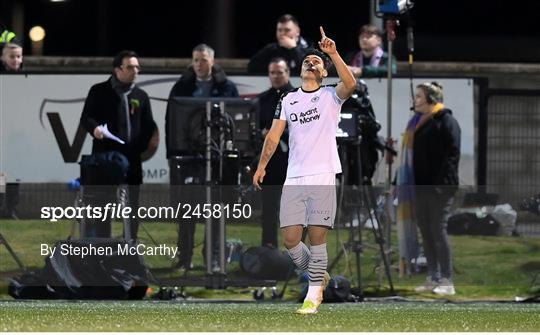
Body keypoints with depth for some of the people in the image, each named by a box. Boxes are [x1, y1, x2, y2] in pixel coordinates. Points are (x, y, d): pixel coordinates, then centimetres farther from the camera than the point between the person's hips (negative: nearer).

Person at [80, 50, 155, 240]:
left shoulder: (141, 96, 14)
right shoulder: (99, 91, 5)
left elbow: (149, 126, 14)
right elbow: (85, 117, 2)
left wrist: (142, 145, -2)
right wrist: (94, 128, -20)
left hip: (132, 157, 3)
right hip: (104, 154, -3)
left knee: (133, 202, 4)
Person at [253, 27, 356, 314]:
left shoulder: (330, 95, 5)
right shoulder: (288, 100, 16)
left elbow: (350, 85, -17)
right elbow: (274, 134, 12)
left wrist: (333, 53, -22)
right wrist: (262, 166, 3)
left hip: (323, 176, -3)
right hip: (294, 179, 3)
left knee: (317, 236, -7)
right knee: (290, 239, -2)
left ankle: (314, 293, 1)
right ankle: (318, 276, 21)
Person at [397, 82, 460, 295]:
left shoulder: (446, 121, -7)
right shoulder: (417, 122, 18)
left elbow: (452, 155, -13)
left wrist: (444, 183, -21)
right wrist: (402, 183, 17)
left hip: (438, 188, -8)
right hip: (419, 186, 8)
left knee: (438, 231, -9)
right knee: (425, 232, 8)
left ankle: (446, 281, -6)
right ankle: (433, 279, 13)